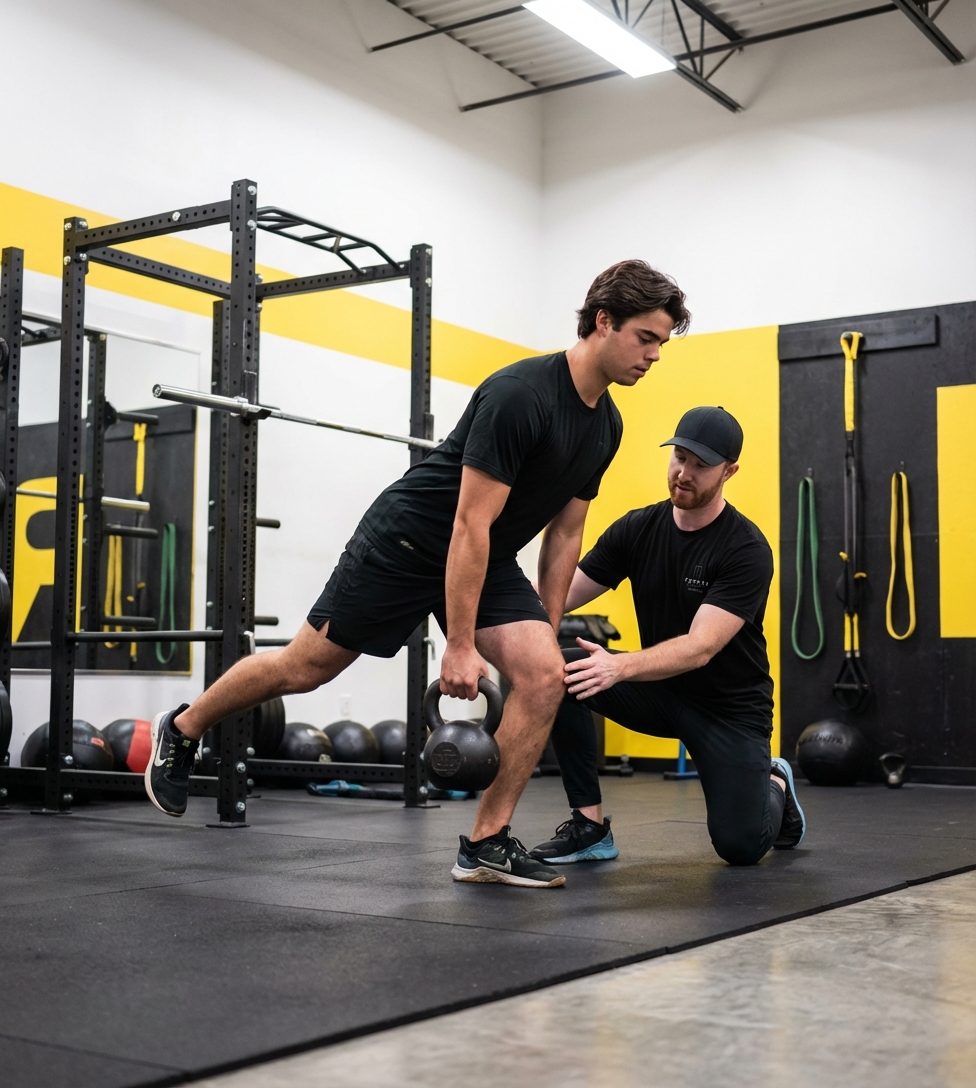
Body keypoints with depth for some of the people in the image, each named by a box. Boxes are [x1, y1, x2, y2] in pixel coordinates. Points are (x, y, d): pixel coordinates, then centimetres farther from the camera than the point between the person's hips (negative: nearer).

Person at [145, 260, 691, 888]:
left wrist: (547, 629, 10)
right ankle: (181, 730, 29)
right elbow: (470, 523, -28)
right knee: (305, 667, 4)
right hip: (406, 544, -7)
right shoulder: (520, 396, -27)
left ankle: (486, 844, -3)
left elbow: (564, 533, 11)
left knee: (544, 678, -12)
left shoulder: (606, 426, 0)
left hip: (487, 562, 7)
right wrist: (461, 646, -27)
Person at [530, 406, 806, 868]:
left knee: (741, 845, -20)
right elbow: (562, 596, -6)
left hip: (729, 704, -4)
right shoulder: (637, 529, -5)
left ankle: (774, 785, 19)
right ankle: (590, 825, -11)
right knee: (557, 671, -22)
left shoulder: (746, 550, -21)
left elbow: (700, 648, -31)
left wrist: (619, 666, -49)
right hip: (659, 689, 4)